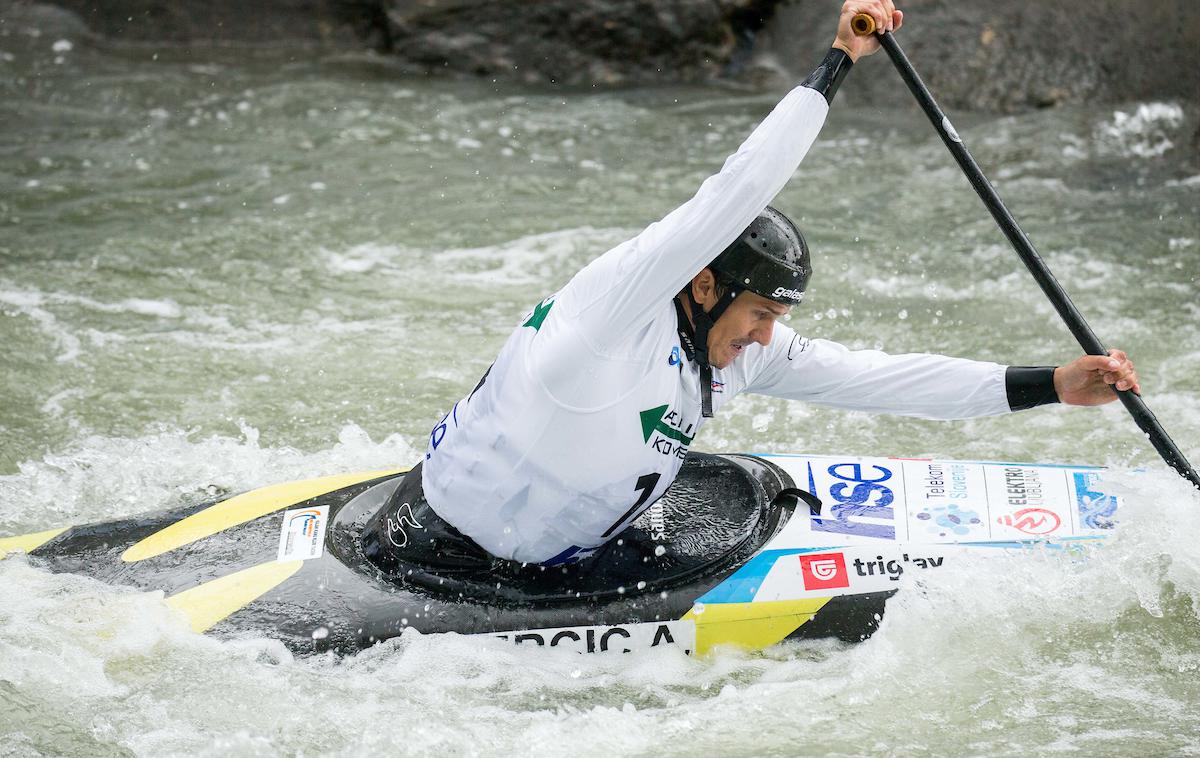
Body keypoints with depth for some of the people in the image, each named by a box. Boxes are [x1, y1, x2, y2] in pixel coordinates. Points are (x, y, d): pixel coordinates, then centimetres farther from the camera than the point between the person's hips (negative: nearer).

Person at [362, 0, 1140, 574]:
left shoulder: (742, 346, -3)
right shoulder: (616, 303, -26)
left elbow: (862, 375, -3)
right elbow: (735, 196, -35)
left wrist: (1049, 385, -6)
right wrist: (837, 63, -30)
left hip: (558, 555, 9)